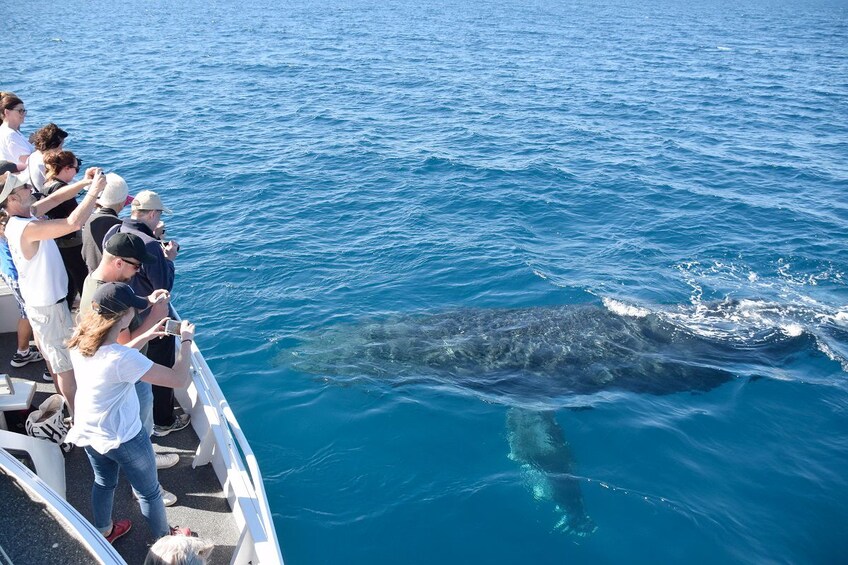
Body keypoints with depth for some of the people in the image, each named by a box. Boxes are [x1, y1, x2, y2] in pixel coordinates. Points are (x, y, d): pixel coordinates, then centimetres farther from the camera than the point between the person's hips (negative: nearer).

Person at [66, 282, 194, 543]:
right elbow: (179, 379, -34)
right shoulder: (122, 359, -38)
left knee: (103, 483, 32)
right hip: (122, 438, -7)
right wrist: (186, 340, -20)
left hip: (88, 432, 7)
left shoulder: (80, 340, -15)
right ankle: (165, 539, 41)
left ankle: (104, 532, 56)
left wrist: (146, 336, 2)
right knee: (149, 492, 19)